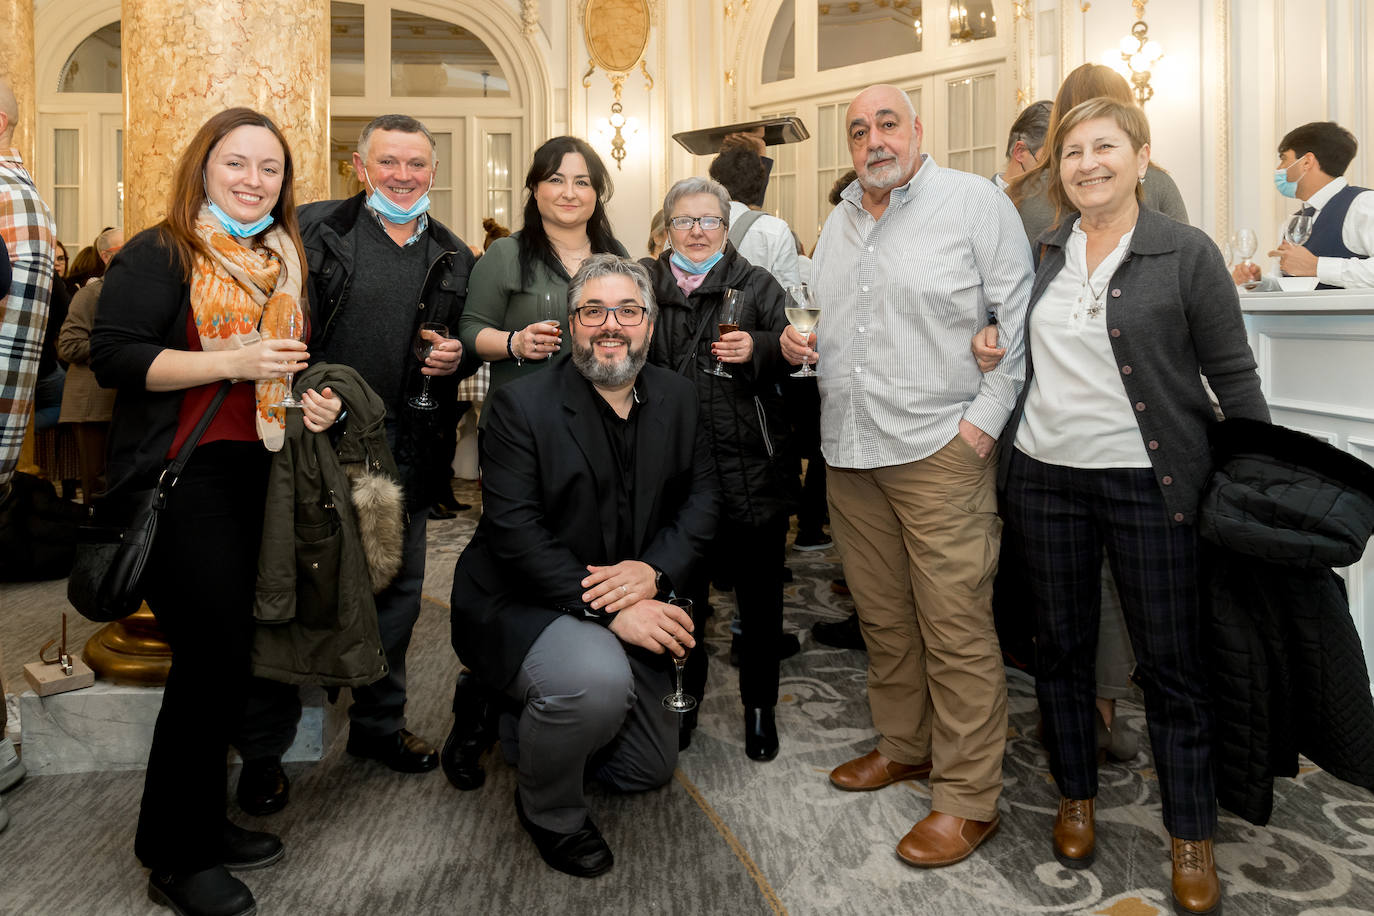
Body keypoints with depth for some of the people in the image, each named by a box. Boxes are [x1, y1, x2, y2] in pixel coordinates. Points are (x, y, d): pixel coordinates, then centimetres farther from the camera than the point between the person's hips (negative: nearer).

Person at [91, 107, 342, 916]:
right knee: (214, 655, -6)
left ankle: (204, 821, 30)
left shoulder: (286, 263, 17)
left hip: (261, 478, 7)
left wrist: (319, 396, 6)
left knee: (227, 653, 13)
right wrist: (232, 361, -20)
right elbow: (113, 355, -14)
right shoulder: (160, 254, -4)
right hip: (182, 477, -7)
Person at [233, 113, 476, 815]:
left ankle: (379, 724, 33)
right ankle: (262, 751, 21)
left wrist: (457, 358, -3)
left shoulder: (454, 257, 10)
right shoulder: (313, 231, -1)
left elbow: (467, 344, 19)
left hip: (404, 448, 4)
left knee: (397, 589, 13)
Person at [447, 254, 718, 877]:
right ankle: (548, 810, -3)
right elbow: (515, 533, -23)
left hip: (631, 609, 6)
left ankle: (527, 728, 40)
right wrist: (607, 608, -31)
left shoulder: (676, 397, 1)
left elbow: (701, 497, 0)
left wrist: (653, 569, -20)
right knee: (597, 680, -37)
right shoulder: (521, 406, -16)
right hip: (522, 603, -6)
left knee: (649, 769, 14)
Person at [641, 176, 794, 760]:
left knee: (758, 595, 6)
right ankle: (684, 697, 33)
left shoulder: (757, 285, 7)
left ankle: (760, 706, 25)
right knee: (682, 589, 13)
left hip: (750, 469, -1)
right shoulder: (645, 284, 10)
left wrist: (758, 348, -18)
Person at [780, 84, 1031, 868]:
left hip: (939, 449, -6)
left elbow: (1019, 322, -6)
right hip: (849, 450, 6)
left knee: (956, 624, -3)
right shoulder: (839, 221, 18)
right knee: (883, 616, 15)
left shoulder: (976, 202, -2)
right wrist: (798, 340, 4)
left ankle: (968, 797, 9)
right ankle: (904, 745, 33)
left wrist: (984, 420, -13)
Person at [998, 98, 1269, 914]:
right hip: (1045, 475, 4)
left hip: (1150, 481, -3)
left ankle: (1192, 837, 23)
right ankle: (1076, 798, 33)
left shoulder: (1187, 253, -4)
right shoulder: (1042, 252, 7)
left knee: (1173, 660, 5)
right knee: (1060, 645, 13)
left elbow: (1234, 377, -2)